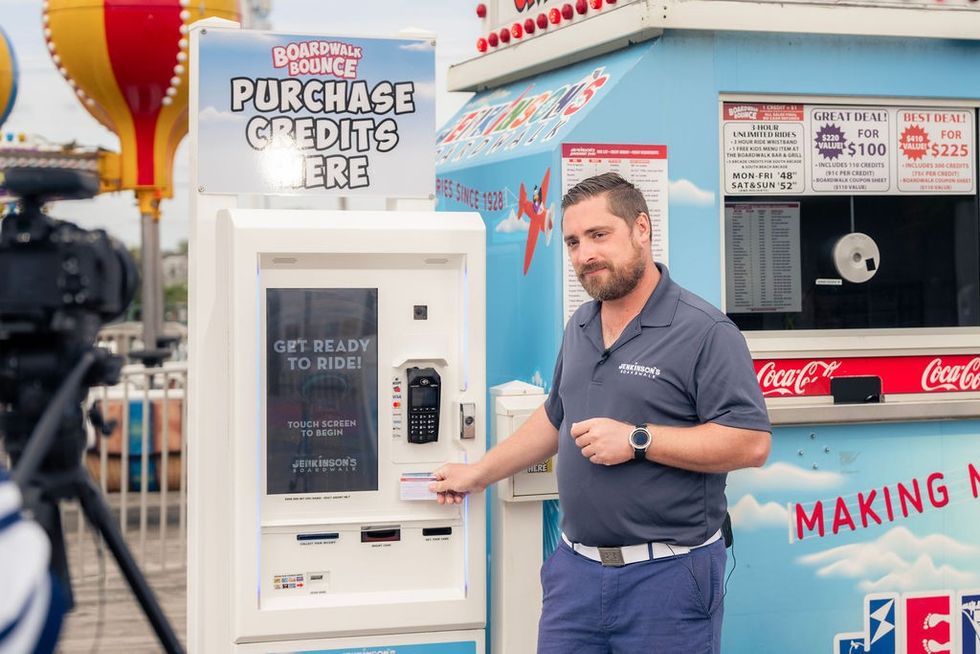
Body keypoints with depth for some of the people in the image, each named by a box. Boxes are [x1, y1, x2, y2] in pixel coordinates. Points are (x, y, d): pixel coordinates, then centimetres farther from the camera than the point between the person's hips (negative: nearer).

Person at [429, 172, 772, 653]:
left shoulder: (704, 332, -12)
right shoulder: (580, 327, 13)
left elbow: (751, 443, -18)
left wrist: (637, 440, -19)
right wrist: (478, 474, 26)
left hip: (666, 576, -6)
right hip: (576, 568, 7)